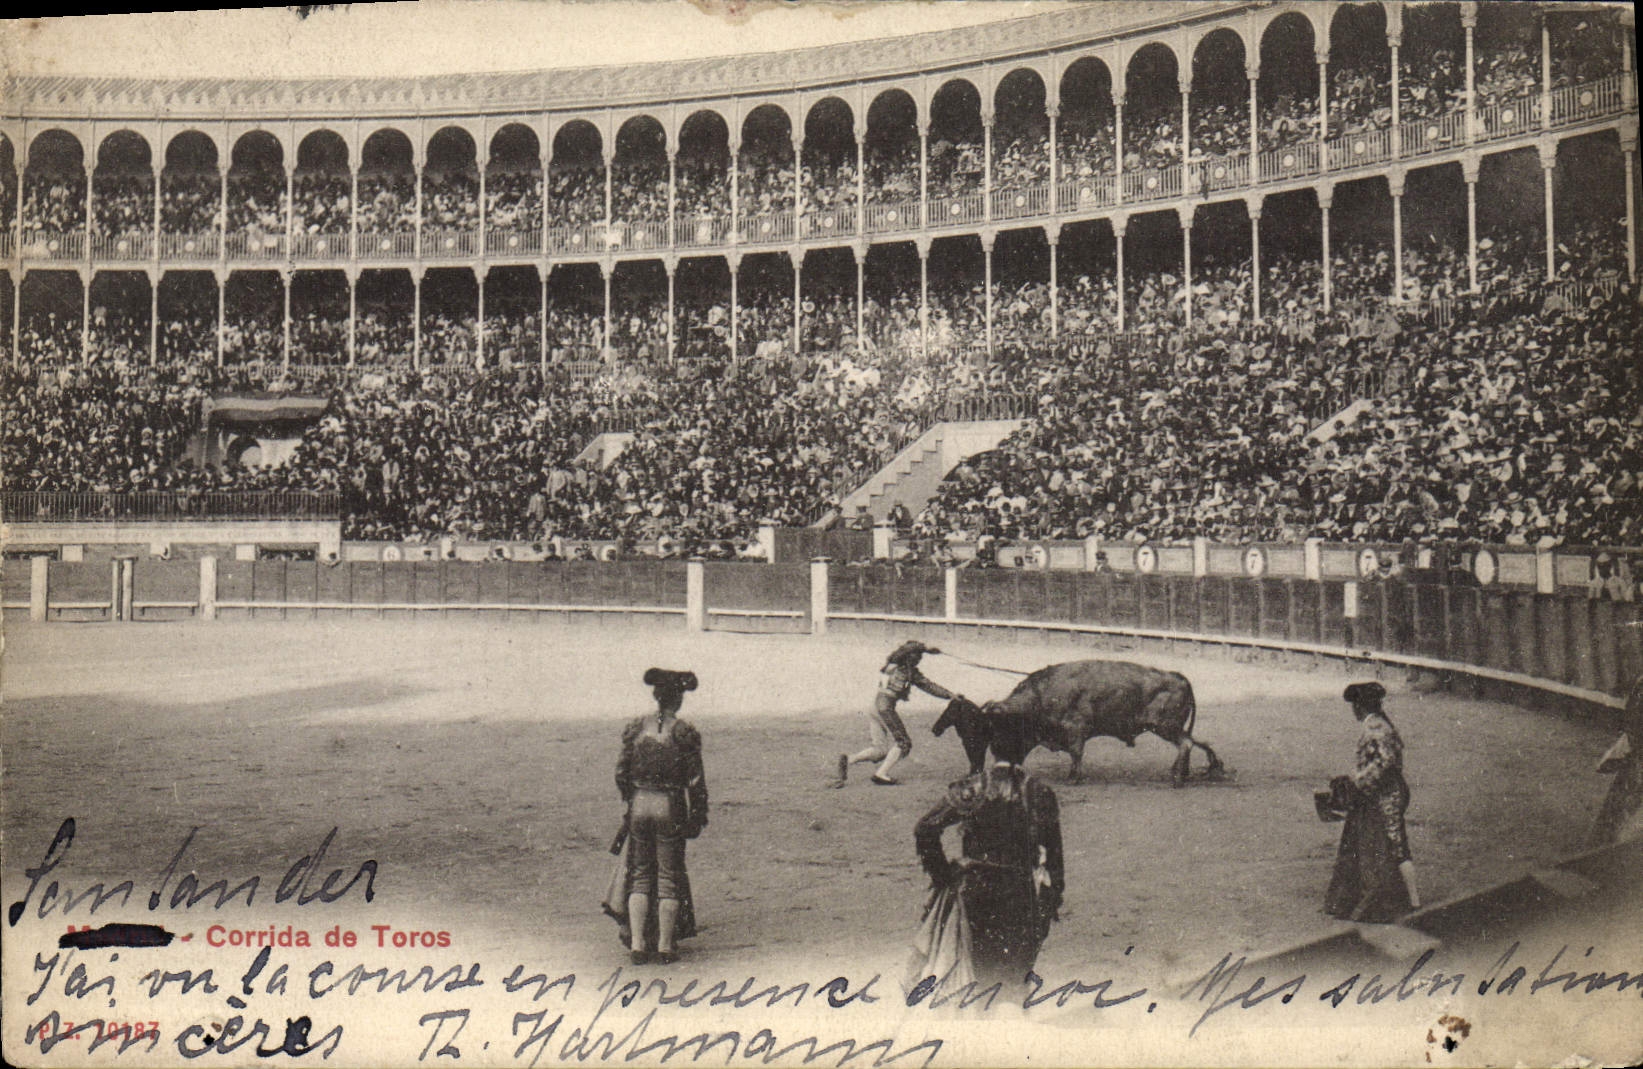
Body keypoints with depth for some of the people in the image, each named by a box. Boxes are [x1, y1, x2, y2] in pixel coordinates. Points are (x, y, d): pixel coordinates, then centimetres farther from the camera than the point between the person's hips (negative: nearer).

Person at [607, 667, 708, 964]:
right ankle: (665, 947, 9)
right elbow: (696, 781, -7)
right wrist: (699, 817, 2)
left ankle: (637, 944, 8)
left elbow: (621, 773, 4)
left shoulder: (636, 728, 1)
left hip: (640, 805, 3)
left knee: (640, 876, 12)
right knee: (669, 876, 7)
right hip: (671, 807, -3)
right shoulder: (684, 733, -8)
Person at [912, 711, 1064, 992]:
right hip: (1023, 892, 0)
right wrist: (1055, 895, 8)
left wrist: (941, 872, -2)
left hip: (976, 889, 0)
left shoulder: (970, 789, -9)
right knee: (1016, 967, 17)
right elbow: (1054, 852, -2)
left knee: (982, 968, 18)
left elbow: (925, 829, -13)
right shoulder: (1040, 792, -7)